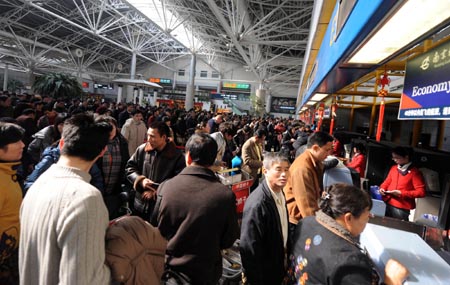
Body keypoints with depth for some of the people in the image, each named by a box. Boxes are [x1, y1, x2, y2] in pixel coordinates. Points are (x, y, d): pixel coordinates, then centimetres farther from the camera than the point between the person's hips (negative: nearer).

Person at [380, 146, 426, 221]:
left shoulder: (415, 172, -10)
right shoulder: (393, 168, 6)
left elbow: (421, 192, -15)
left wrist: (401, 193, -19)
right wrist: (382, 188, -1)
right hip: (389, 204, 5)